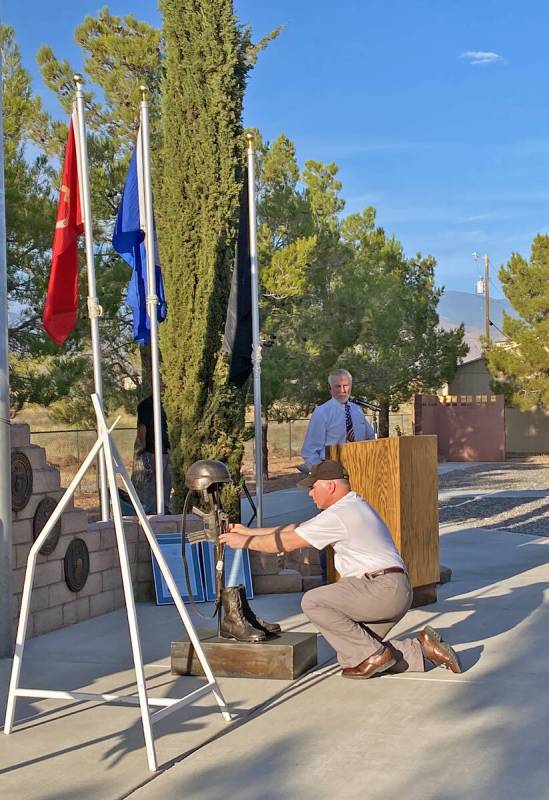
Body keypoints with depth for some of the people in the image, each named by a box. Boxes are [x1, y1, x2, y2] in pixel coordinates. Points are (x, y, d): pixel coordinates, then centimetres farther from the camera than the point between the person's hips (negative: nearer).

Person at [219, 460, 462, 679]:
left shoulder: (338, 515, -12)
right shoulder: (352, 506, 20)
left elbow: (287, 542, -10)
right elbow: (296, 529, 22)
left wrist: (244, 541, 3)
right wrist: (248, 531, 22)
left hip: (381, 588, -10)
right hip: (396, 592, 10)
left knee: (312, 602, -11)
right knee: (350, 655, 8)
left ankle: (372, 654, -7)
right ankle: (420, 649, 6)